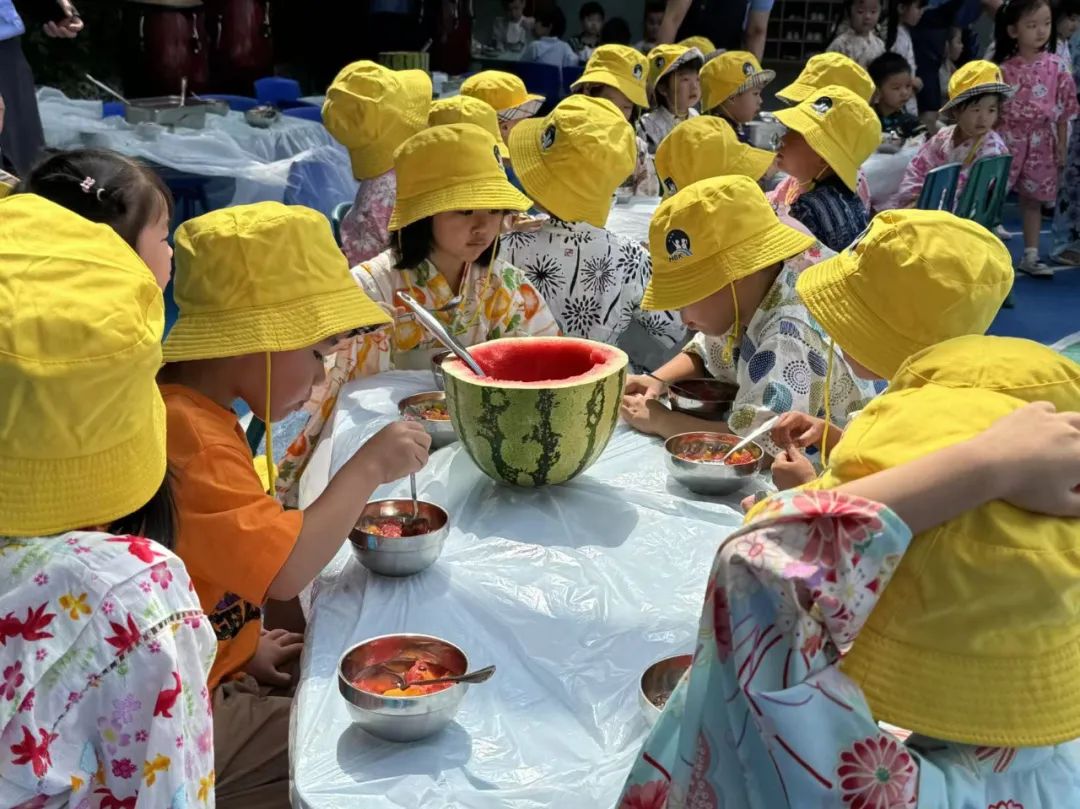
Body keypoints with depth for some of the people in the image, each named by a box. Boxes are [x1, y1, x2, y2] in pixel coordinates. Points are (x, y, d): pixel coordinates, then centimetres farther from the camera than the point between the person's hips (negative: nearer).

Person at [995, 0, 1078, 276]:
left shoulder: (1057, 68, -3)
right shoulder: (1004, 68, -10)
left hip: (1040, 141, 3)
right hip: (1007, 138, -3)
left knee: (1034, 199, 12)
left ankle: (1030, 256, 21)